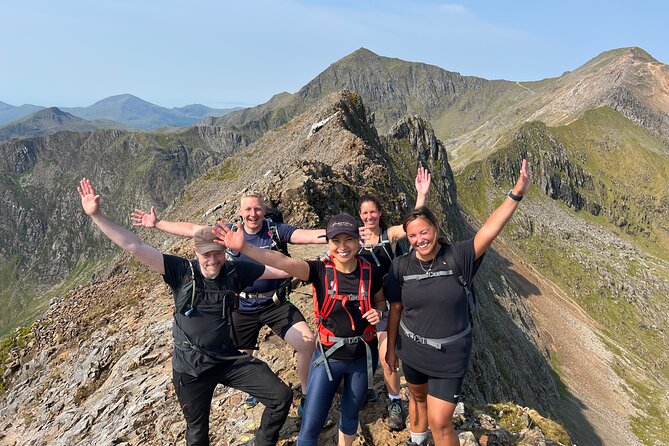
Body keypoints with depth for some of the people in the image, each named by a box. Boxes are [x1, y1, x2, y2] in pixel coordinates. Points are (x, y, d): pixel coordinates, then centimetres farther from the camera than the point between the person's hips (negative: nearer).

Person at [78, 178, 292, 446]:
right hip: (190, 367, -1)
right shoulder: (181, 272, -13)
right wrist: (96, 215, -23)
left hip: (229, 360, 1)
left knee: (281, 396, -7)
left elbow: (281, 269, -6)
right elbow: (135, 247, -18)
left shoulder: (235, 272, -8)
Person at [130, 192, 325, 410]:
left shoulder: (276, 230, -12)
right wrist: (156, 223, 8)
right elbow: (190, 229, 5)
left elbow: (310, 235, -25)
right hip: (243, 307, 3)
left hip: (275, 304, -3)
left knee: (307, 343, -21)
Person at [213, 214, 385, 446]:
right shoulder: (320, 270, -15)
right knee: (310, 425, 2)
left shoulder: (369, 272, -10)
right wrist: (244, 247, -47)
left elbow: (381, 301, 10)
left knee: (350, 414, 22)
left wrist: (377, 312, -14)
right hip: (328, 356, -1)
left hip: (363, 356, 2)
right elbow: (285, 262, -33)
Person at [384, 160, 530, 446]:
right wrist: (390, 348, 5)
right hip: (411, 350, 3)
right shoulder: (401, 266, -11)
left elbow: (489, 231, -31)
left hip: (449, 356, -3)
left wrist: (516, 194, -41)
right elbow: (396, 309, -2)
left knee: (440, 422, 1)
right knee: (417, 397, 27)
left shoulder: (457, 258, -18)